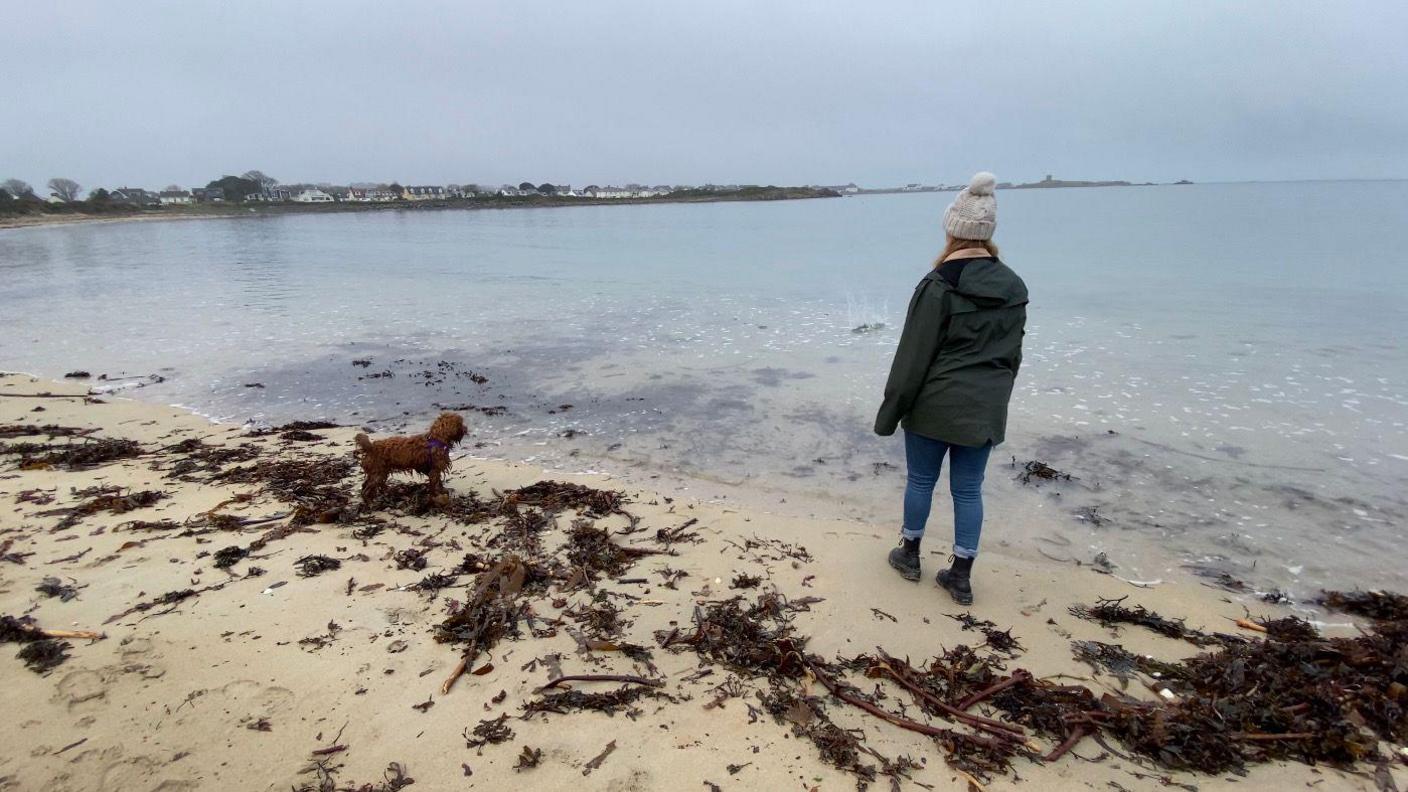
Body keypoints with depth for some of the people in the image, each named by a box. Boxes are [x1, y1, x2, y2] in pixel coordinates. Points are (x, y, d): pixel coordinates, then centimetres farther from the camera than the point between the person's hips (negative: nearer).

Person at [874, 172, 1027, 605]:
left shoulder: (939, 285, -14)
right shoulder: (1014, 287, 4)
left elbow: (913, 355, -13)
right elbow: (1013, 354, 11)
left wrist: (890, 411, -6)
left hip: (935, 405, -4)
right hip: (985, 409, 4)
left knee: (921, 480, 13)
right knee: (969, 489, 12)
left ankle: (909, 554, 30)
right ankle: (961, 575, 19)